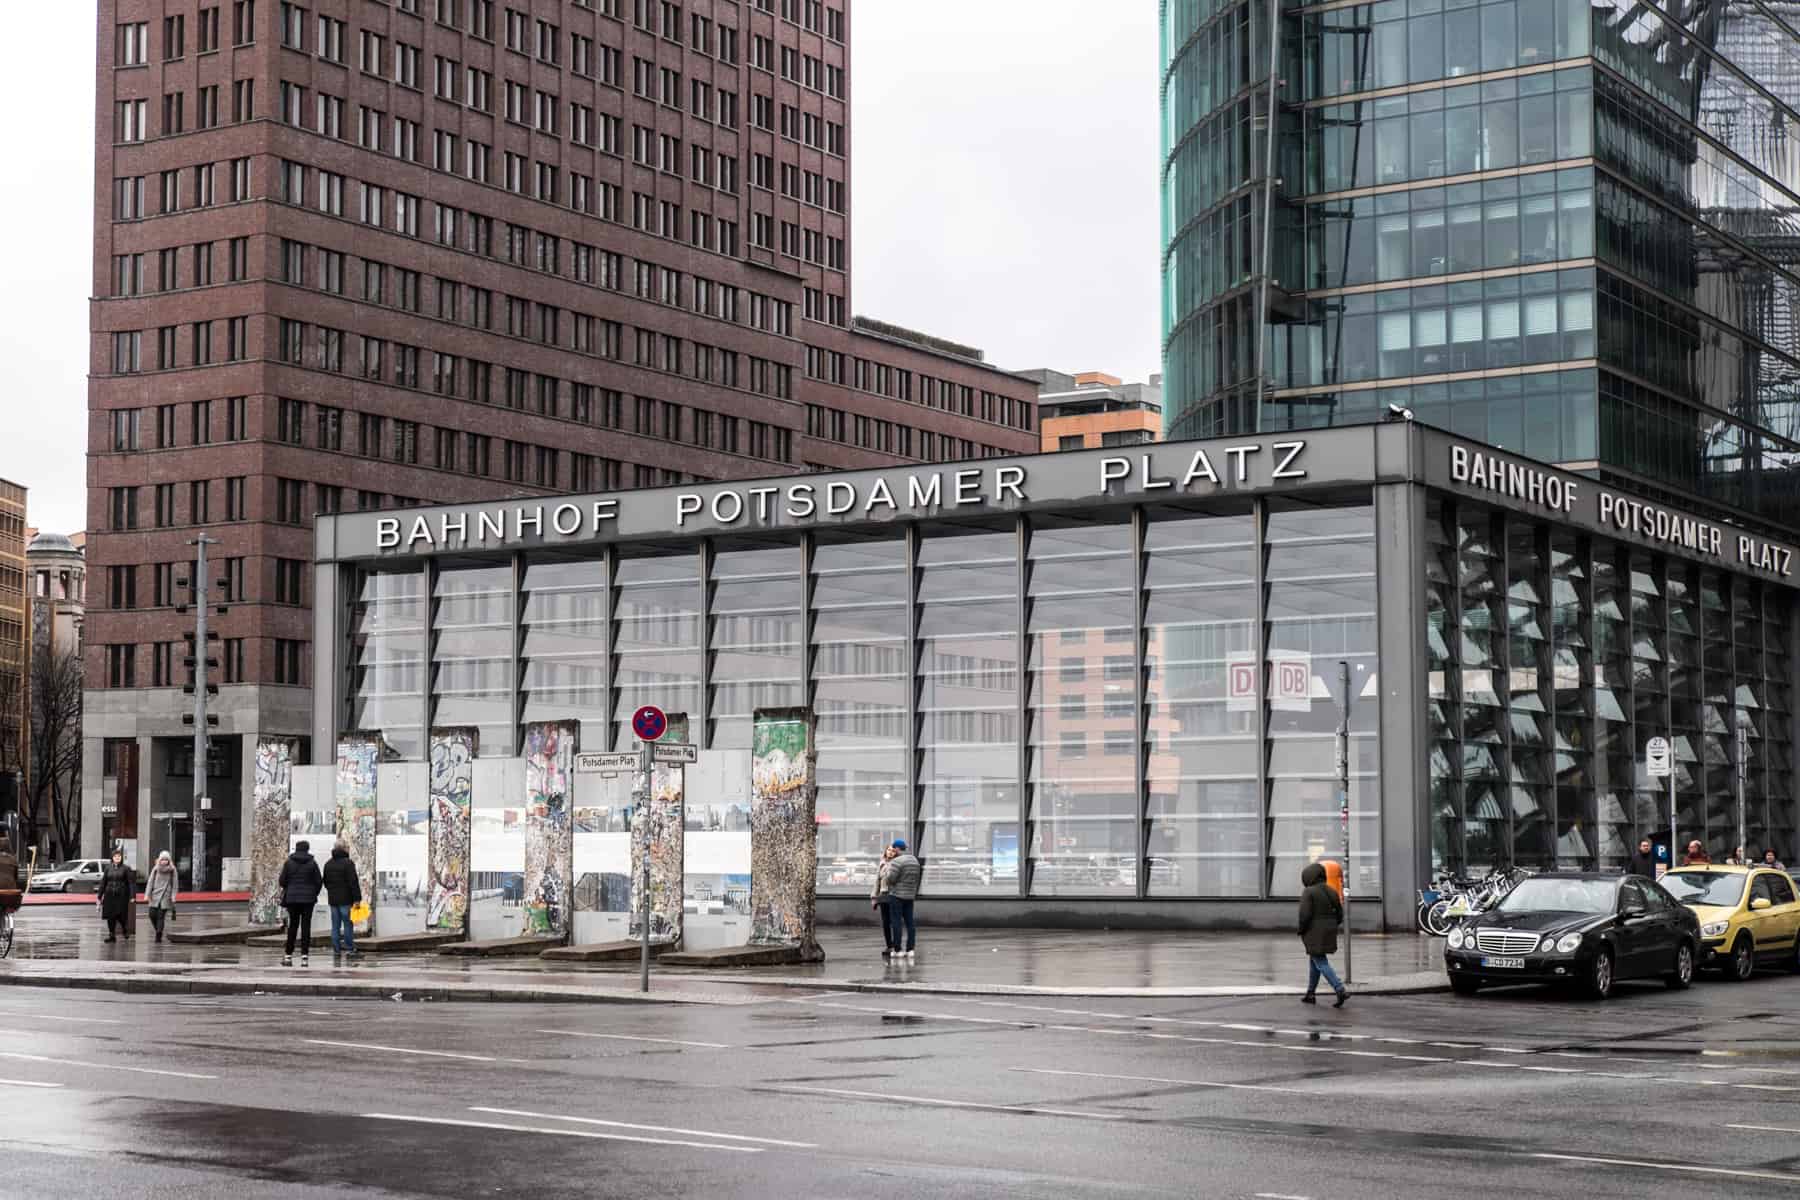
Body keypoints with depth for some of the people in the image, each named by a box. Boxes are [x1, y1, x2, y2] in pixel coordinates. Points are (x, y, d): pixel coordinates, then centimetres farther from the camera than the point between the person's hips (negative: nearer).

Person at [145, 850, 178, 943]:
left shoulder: (172, 870, 1)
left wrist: (173, 896, -4)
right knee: (152, 914, -4)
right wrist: (147, 895, -4)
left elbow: (175, 884, 2)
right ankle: (158, 931, 20)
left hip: (166, 897, -2)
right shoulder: (155, 869, 3)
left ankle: (159, 935, -3)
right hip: (155, 896, 2)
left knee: (161, 916, -7)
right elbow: (150, 882, 3)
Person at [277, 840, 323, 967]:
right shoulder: (312, 863, -2)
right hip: (308, 899, -1)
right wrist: (314, 893, 14)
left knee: (293, 926, 9)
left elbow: (282, 881, -1)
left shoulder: (289, 862, -1)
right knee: (306, 926, 1)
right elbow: (319, 881, -2)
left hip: (292, 898, 1)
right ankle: (304, 957, -5)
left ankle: (288, 956, 8)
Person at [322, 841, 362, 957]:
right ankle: (349, 948, -2)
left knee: (335, 925, 9)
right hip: (345, 899, -6)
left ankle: (336, 948, 9)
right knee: (348, 924, -1)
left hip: (332, 899, 6)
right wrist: (357, 899, -16)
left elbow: (326, 882, 20)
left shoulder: (328, 864, 12)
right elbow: (353, 882, -17)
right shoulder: (347, 863, -12)